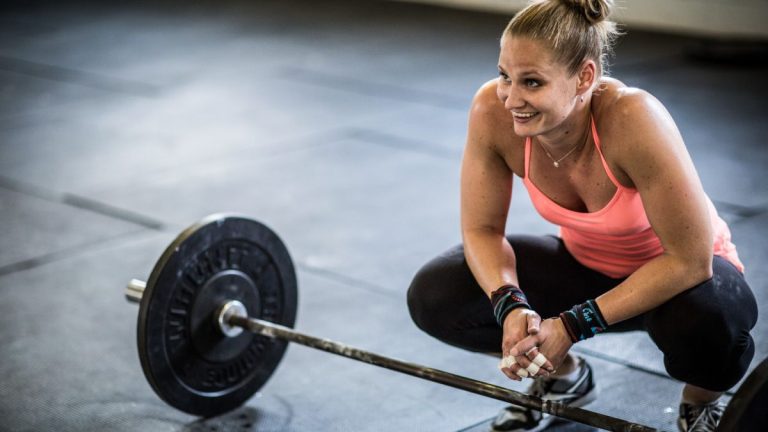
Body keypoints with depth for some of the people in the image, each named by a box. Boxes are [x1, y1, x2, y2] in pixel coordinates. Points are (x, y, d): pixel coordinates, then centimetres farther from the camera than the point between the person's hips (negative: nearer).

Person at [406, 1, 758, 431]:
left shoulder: (632, 119, -36)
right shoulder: (492, 111, -23)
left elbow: (690, 260, -31)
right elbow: (483, 228, -11)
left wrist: (572, 326, -32)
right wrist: (511, 306, -31)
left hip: (681, 275, -4)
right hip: (585, 265, 4)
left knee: (706, 319, -39)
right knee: (433, 295, -15)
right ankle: (564, 377, 14)